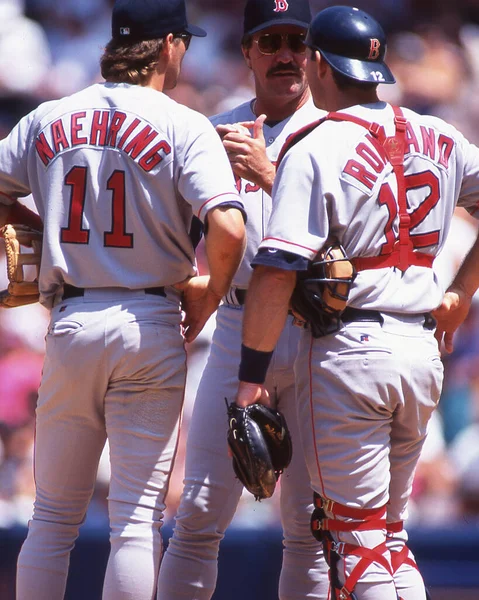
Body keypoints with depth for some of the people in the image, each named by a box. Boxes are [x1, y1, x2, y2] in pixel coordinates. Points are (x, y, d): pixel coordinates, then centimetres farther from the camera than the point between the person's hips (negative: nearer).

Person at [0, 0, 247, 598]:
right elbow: (228, 229, -18)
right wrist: (208, 295, -1)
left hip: (69, 324, 3)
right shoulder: (184, 127, -6)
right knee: (137, 516, 0)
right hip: (151, 326, -3)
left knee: (52, 518, 11)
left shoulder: (48, 120, 7)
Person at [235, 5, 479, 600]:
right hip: (422, 350, 6)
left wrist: (251, 373, -12)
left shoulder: (314, 149, -10)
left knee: (356, 537, -3)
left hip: (349, 349, -6)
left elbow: (276, 272, -16)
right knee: (391, 533, 16)